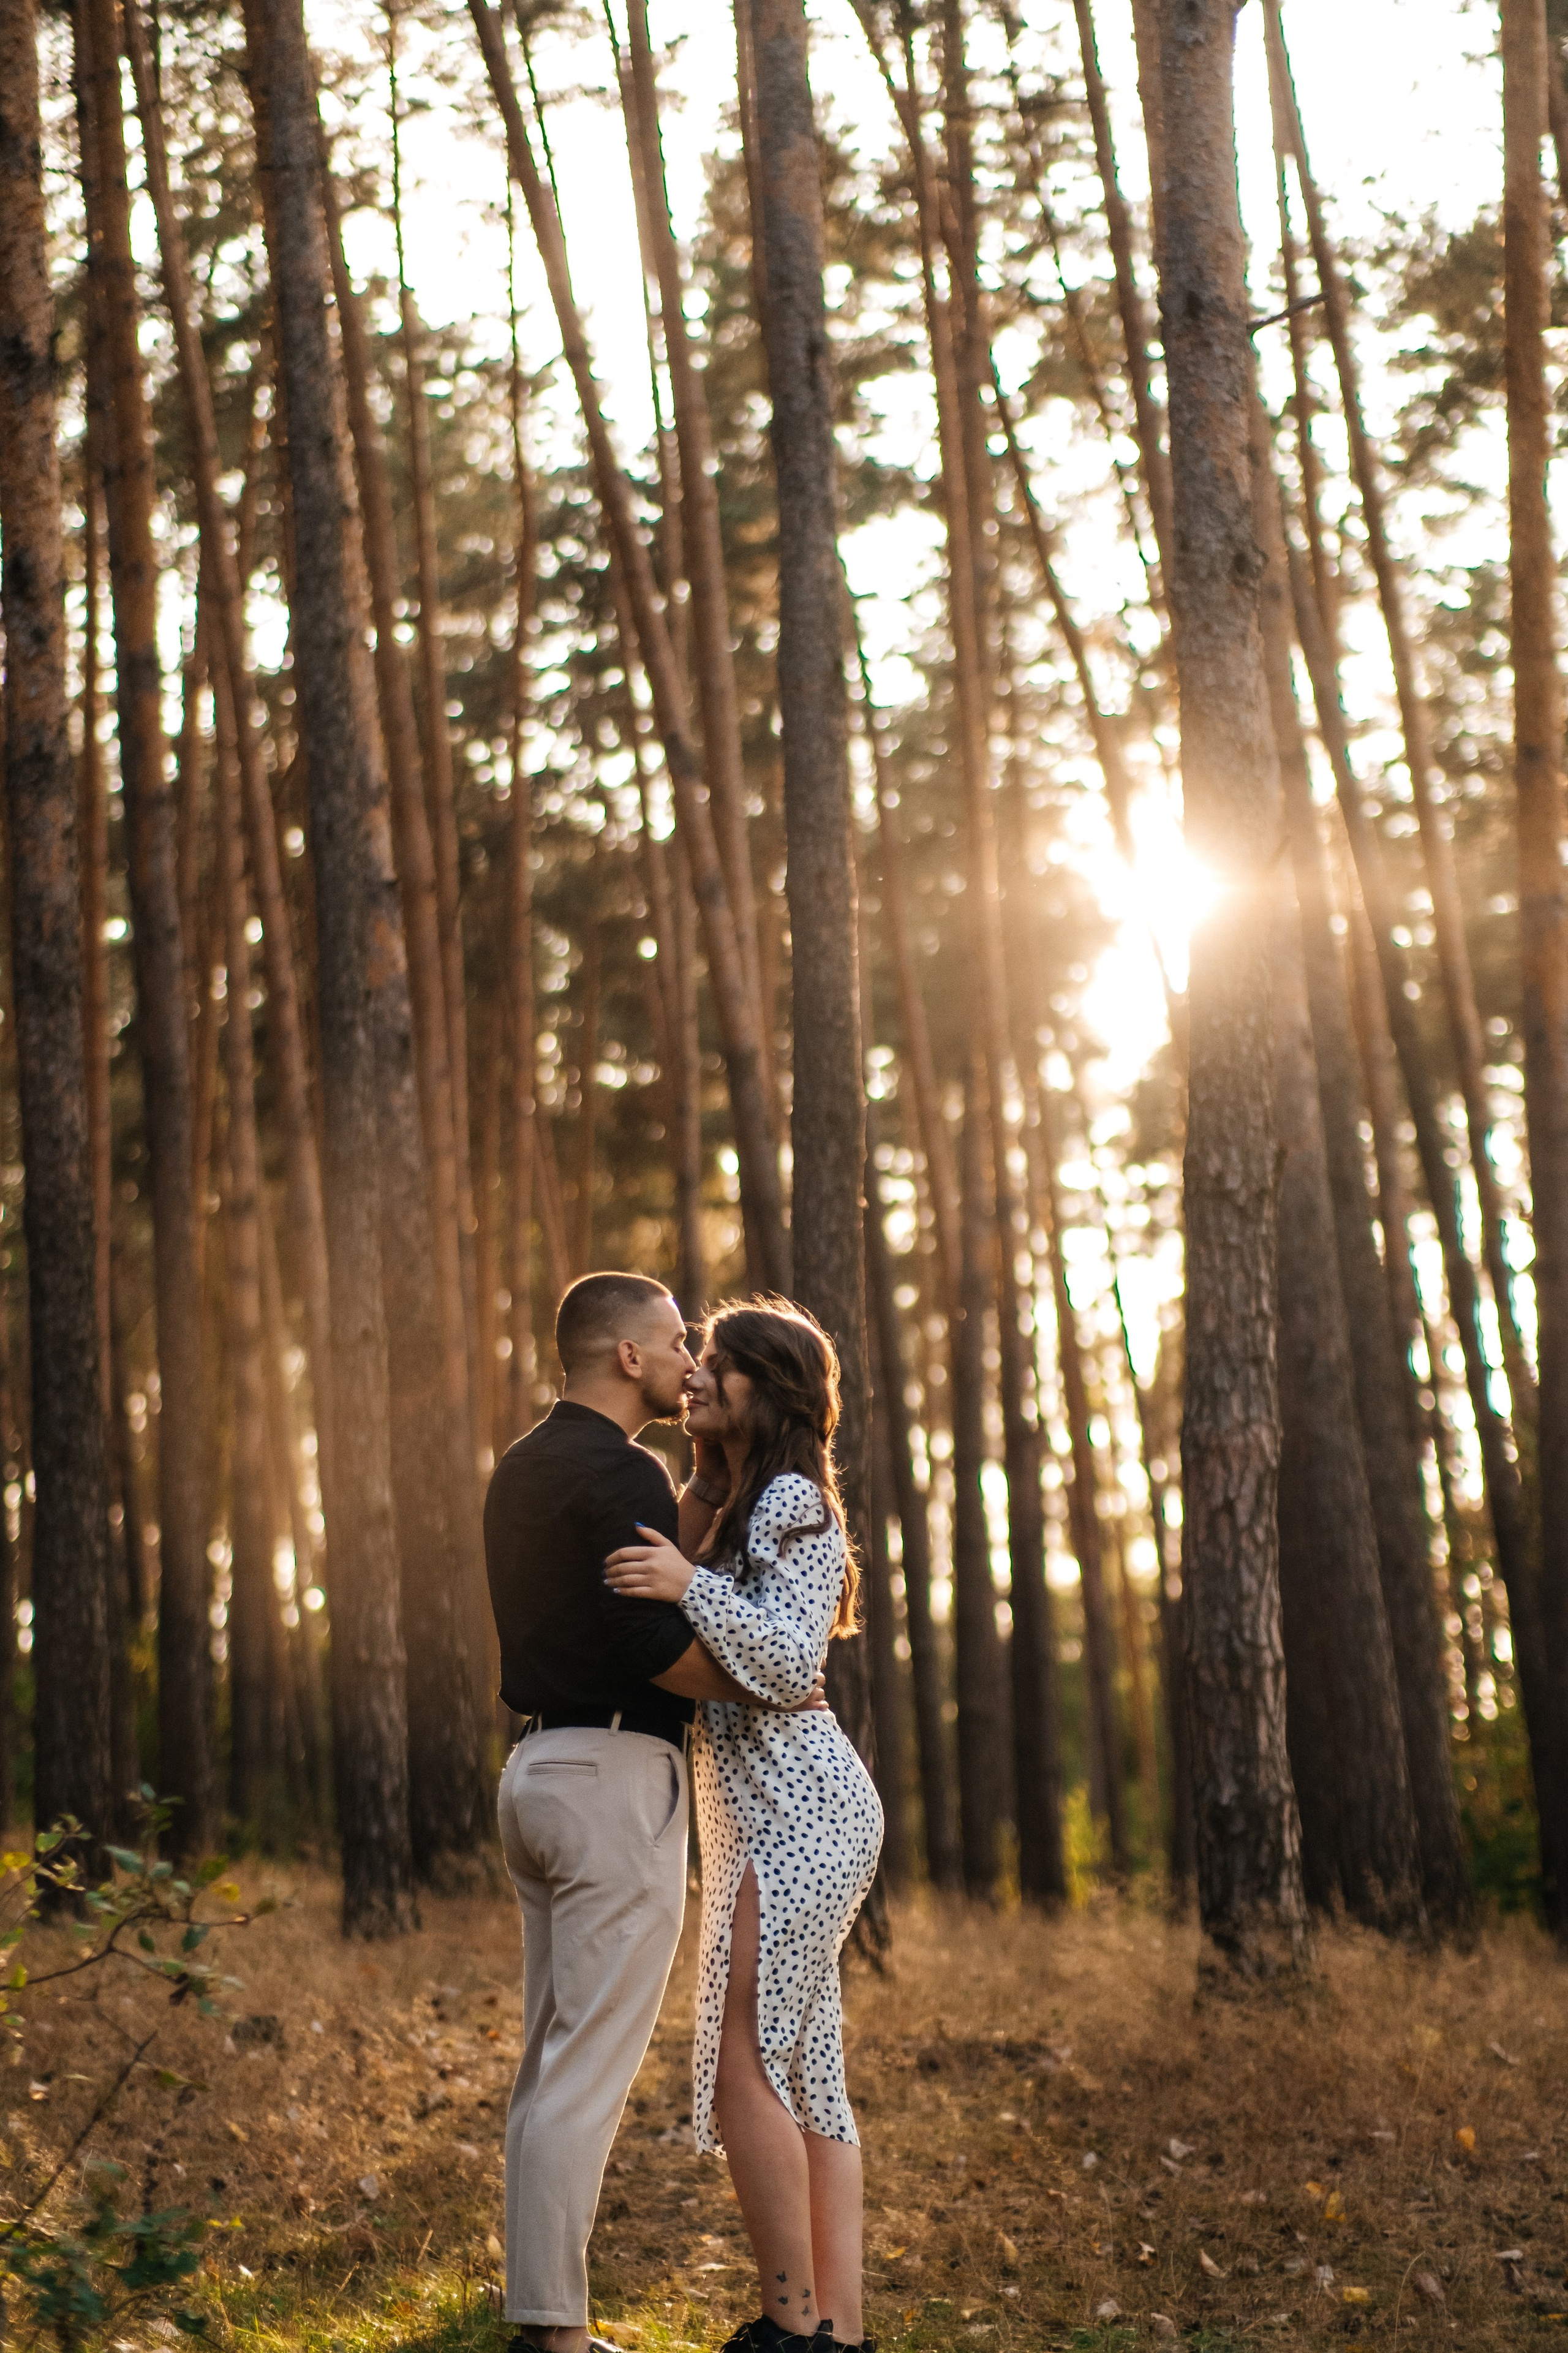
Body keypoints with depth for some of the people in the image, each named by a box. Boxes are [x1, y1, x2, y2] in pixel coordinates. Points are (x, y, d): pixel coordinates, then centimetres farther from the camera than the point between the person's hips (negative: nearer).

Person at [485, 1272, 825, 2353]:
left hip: (540, 1767, 10)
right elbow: (657, 1642, -21)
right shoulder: (621, 1474, -14)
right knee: (591, 2068, -7)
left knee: (552, 2060, 13)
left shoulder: (523, 1467, 15)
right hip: (617, 1777, -10)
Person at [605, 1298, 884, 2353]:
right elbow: (705, 1660, 25)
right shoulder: (721, 1502, 18)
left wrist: (690, 1586, -28)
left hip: (797, 1805, -10)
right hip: (764, 1807, 10)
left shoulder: (792, 1501, -11)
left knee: (745, 2064, -10)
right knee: (804, 2071, 8)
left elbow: (791, 1662, -20)